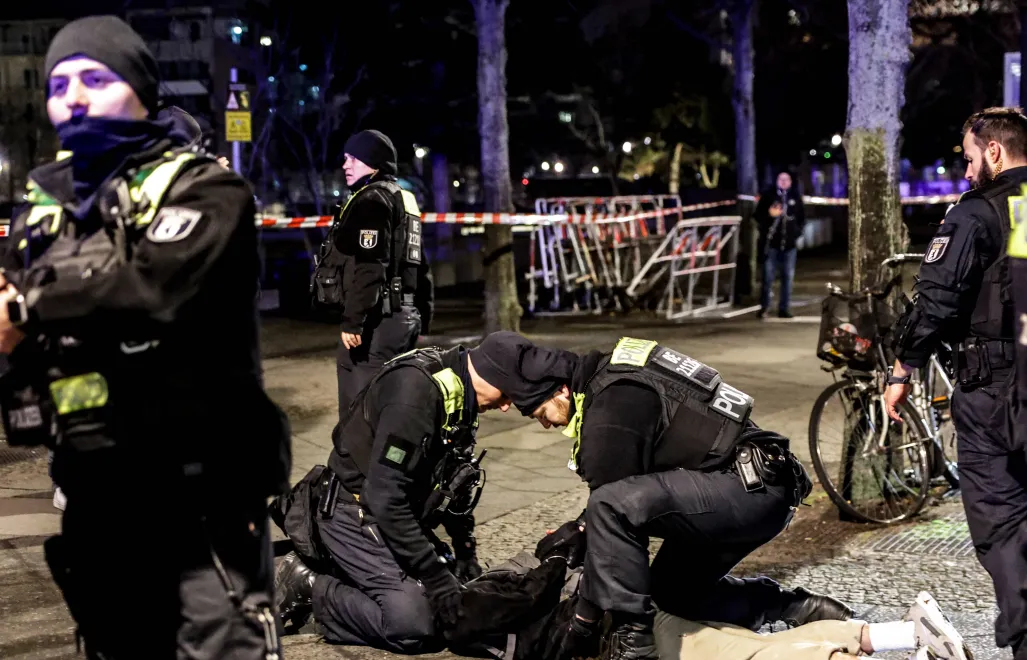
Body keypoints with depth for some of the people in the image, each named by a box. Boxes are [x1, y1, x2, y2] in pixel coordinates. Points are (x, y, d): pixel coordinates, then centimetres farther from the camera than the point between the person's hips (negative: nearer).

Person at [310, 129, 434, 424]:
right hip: (403, 317, 10)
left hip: (377, 321, -10)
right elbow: (419, 268, 22)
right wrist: (422, 318, 24)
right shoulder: (405, 200, 21)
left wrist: (353, 321, -22)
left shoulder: (372, 200, -9)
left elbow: (368, 267, -21)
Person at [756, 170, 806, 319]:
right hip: (771, 242, -3)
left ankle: (784, 308, 10)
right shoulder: (768, 196, 1)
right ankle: (764, 306, 4)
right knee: (768, 276, -3)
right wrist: (765, 230, -7)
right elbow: (759, 214, 5)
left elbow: (802, 217, 15)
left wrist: (797, 232, 4)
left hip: (789, 243, 3)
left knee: (788, 276, 5)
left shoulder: (795, 197, 8)